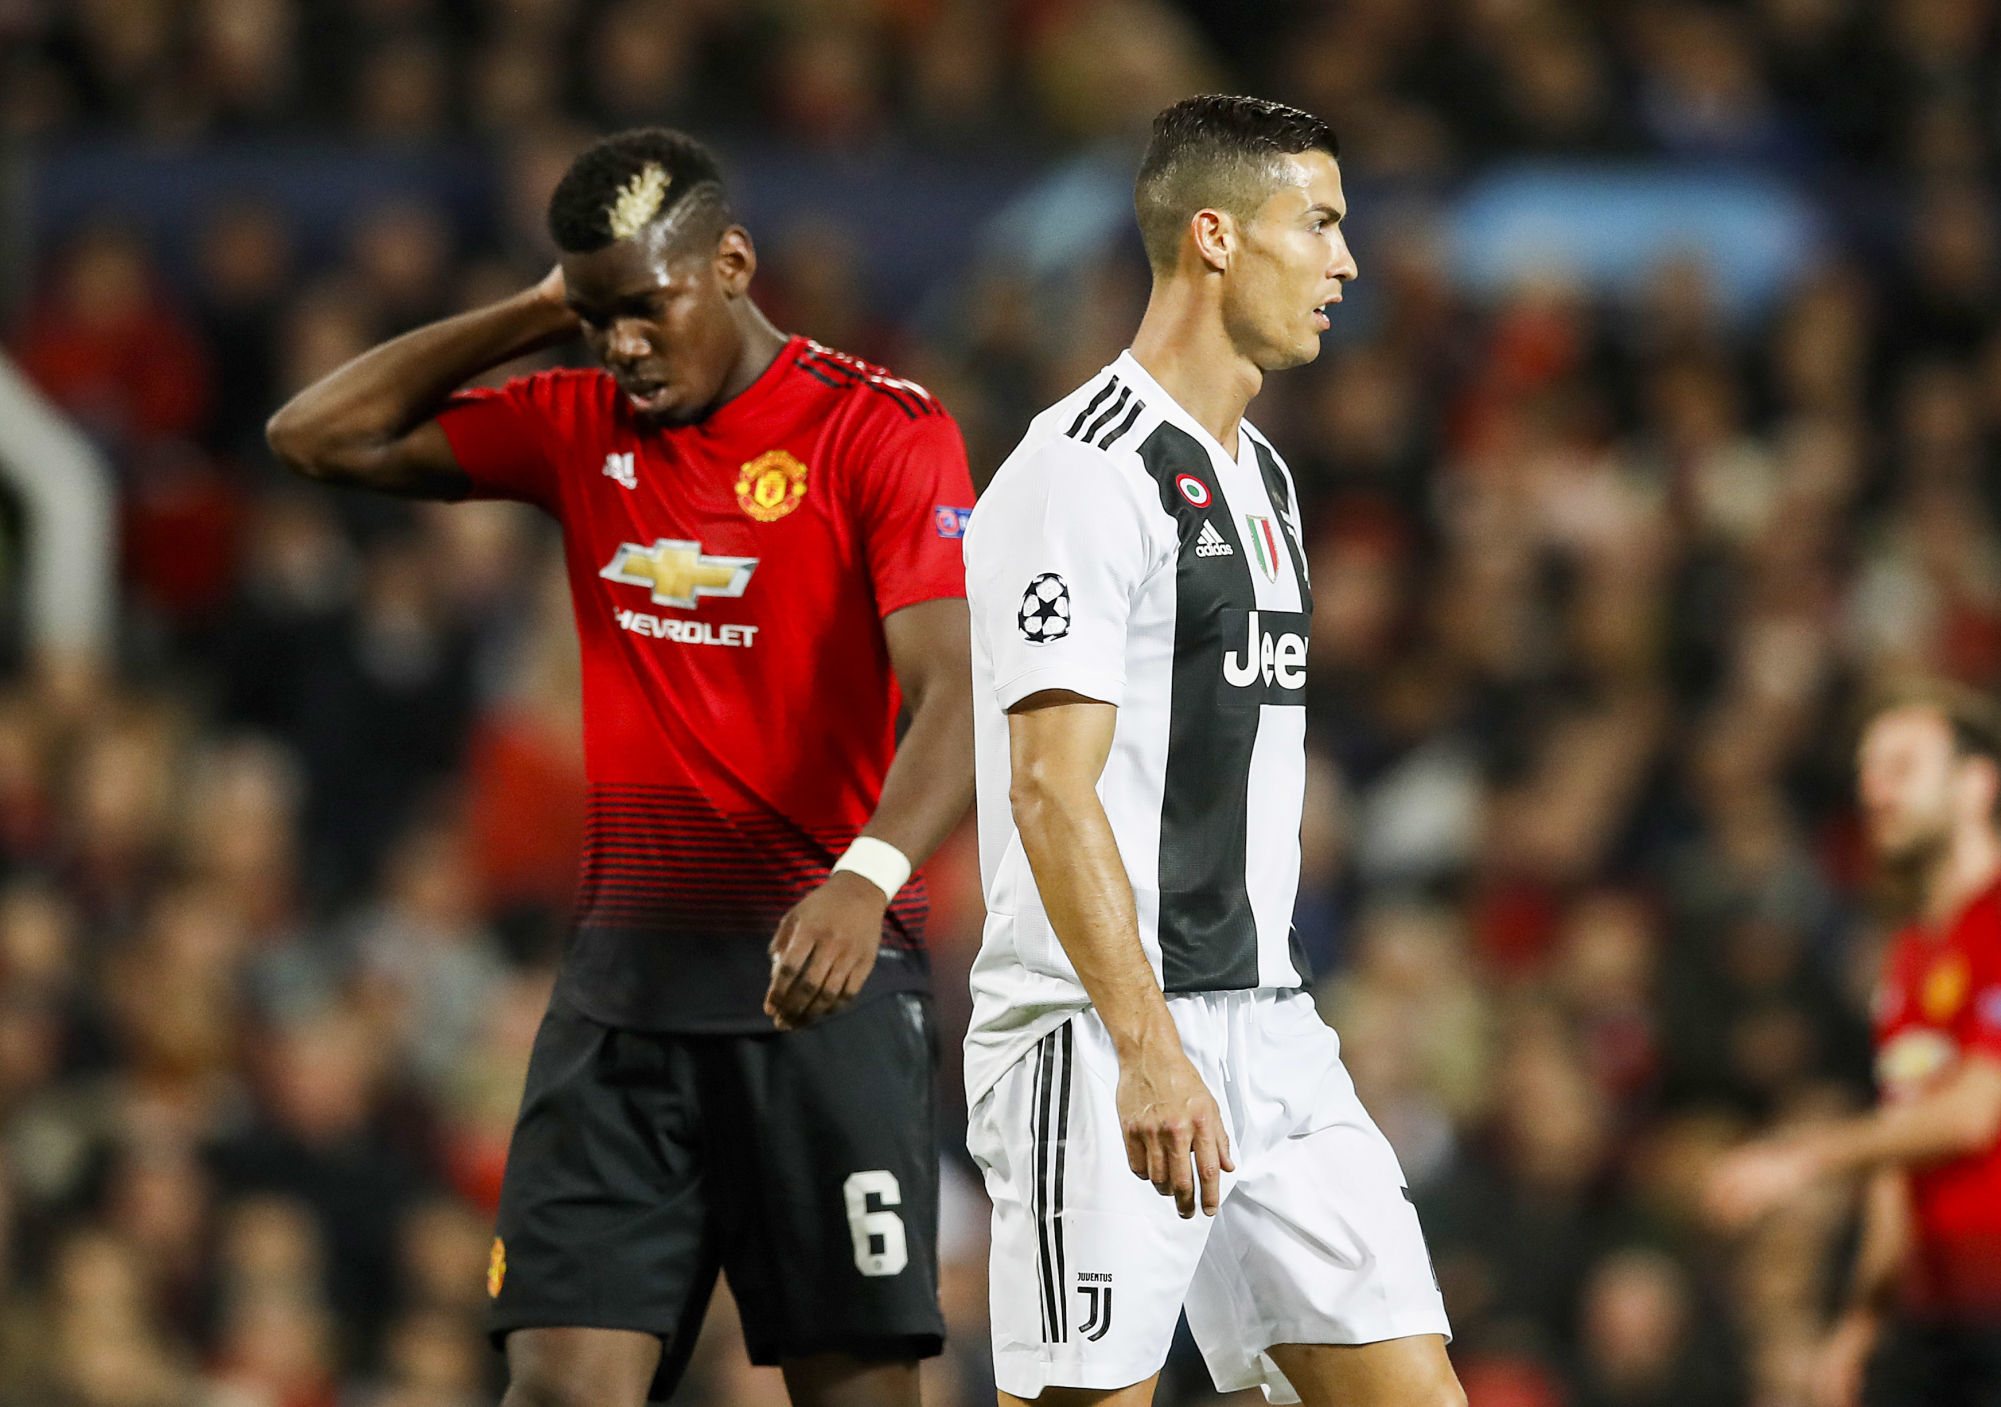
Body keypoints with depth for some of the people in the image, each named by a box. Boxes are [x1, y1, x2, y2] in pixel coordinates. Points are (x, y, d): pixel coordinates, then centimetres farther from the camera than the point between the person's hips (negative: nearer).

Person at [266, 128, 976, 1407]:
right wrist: (538, 315, 7)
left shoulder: (880, 429, -6)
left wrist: (866, 879, -36)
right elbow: (318, 436, 16)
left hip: (822, 973, -4)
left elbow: (955, 694, -17)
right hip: (626, 972, 4)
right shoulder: (581, 427, 11)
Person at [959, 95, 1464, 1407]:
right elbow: (1050, 788, -20)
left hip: (1267, 1035, 9)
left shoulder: (1261, 475, 18)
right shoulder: (1085, 473, -12)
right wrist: (1147, 1049, -27)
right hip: (1102, 1045, -9)